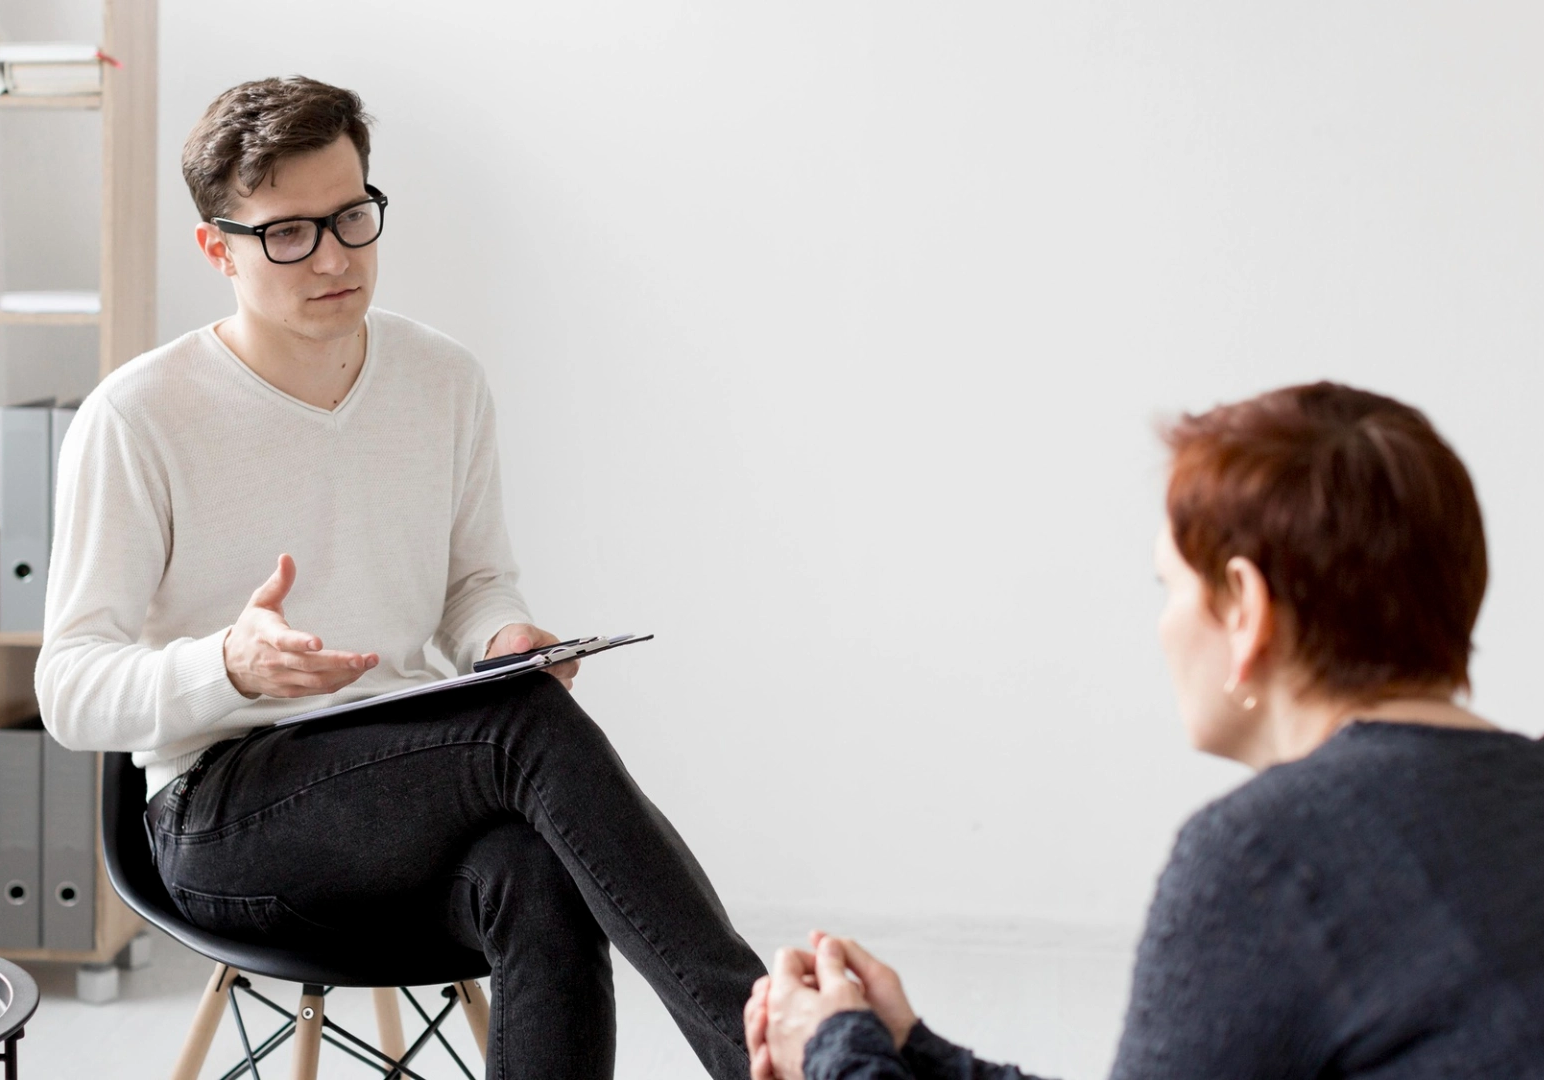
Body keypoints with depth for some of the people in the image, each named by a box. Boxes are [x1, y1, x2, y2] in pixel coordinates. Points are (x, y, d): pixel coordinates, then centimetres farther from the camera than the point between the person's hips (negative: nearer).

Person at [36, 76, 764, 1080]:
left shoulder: (446, 381, 8)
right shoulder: (135, 420, -7)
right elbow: (71, 691, -9)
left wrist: (505, 636, -5)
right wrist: (229, 667, -30)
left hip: (412, 788, 4)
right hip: (222, 811, -4)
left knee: (543, 889, -34)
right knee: (535, 726, -32)